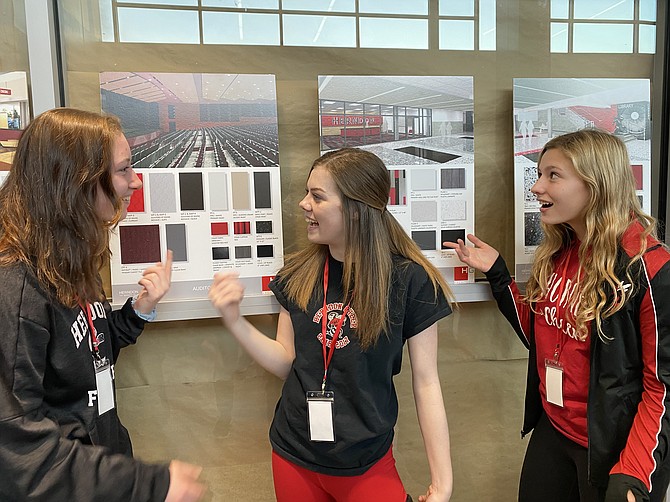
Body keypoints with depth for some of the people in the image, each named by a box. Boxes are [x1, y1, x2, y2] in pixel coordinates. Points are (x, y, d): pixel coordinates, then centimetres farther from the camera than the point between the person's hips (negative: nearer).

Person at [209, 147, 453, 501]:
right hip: (292, 456, 4)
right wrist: (234, 321, -12)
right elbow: (286, 362, 1)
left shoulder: (409, 280, -16)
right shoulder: (299, 274, -4)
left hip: (366, 464, -3)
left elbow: (425, 382, -11)